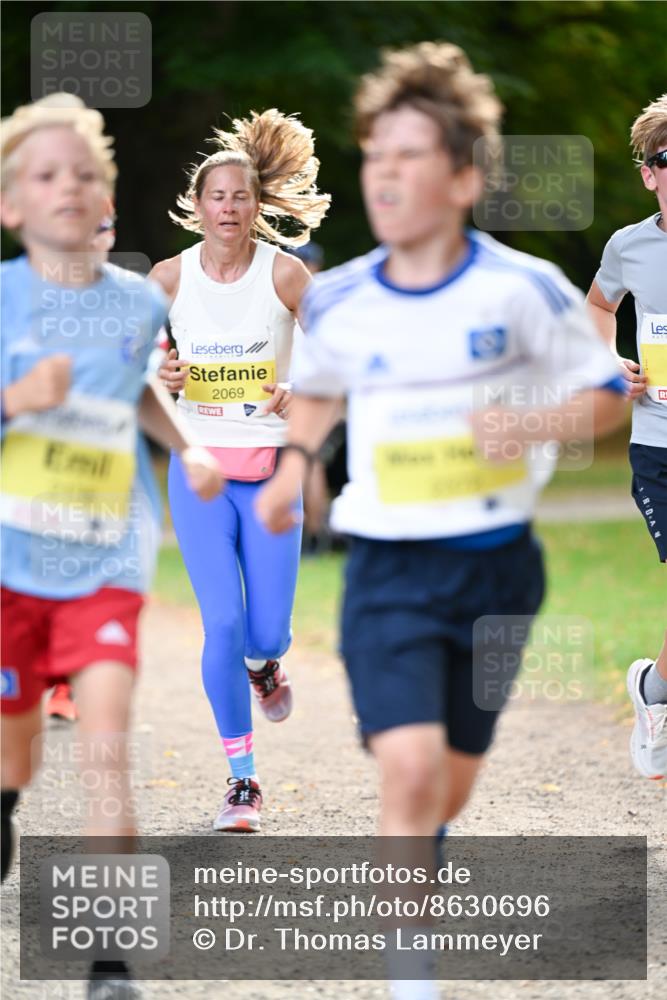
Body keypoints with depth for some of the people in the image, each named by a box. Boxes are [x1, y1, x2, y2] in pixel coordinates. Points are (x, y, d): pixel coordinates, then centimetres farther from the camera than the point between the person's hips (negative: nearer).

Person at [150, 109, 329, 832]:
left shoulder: (284, 273, -8)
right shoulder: (170, 278, -3)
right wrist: (159, 371, -10)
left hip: (272, 469, 0)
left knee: (267, 632, -3)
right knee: (223, 622, -11)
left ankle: (262, 666, 37)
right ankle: (242, 780, 0)